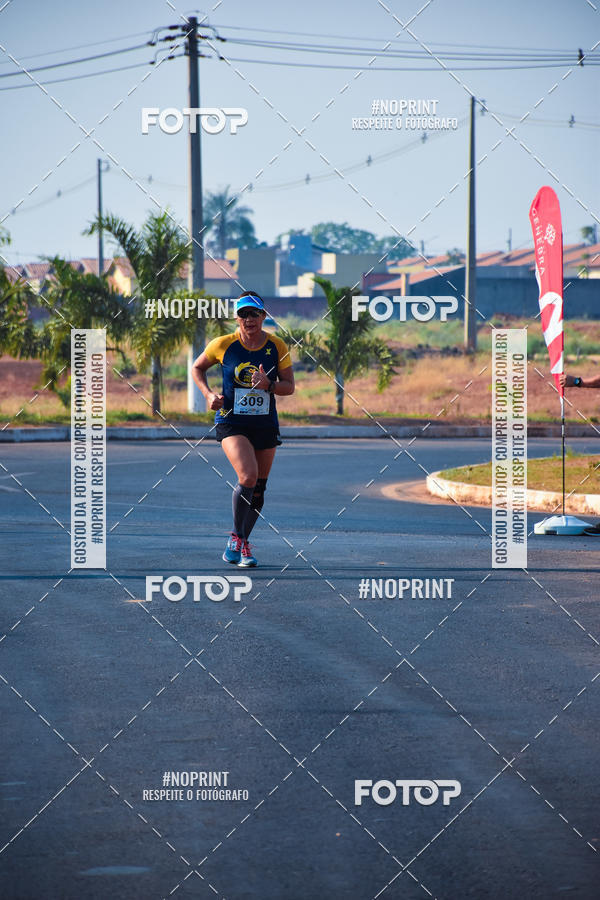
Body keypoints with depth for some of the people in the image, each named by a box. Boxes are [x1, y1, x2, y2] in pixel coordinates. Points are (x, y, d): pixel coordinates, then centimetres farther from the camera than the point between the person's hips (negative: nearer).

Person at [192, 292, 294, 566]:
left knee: (258, 489, 7)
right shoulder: (223, 345, -5)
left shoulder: (277, 346, -1)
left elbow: (289, 387, 3)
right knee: (248, 477, -24)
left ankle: (242, 544, 25)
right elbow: (197, 368, 12)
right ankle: (236, 537, -7)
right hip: (231, 422, -3)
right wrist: (209, 395, -4)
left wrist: (269, 384, -17)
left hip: (265, 424, 3)